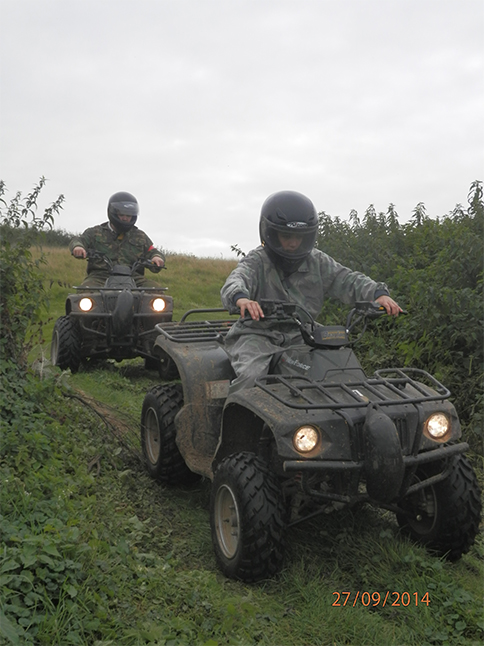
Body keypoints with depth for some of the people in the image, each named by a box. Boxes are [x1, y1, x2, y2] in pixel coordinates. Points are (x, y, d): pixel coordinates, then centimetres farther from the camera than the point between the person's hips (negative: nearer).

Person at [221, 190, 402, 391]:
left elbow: (346, 279, -3)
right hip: (257, 335, -4)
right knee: (250, 377, -31)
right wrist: (240, 298, -53)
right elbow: (235, 281, -26)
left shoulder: (317, 262, 6)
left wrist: (378, 293, -24)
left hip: (300, 337, 4)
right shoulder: (256, 261, -7)